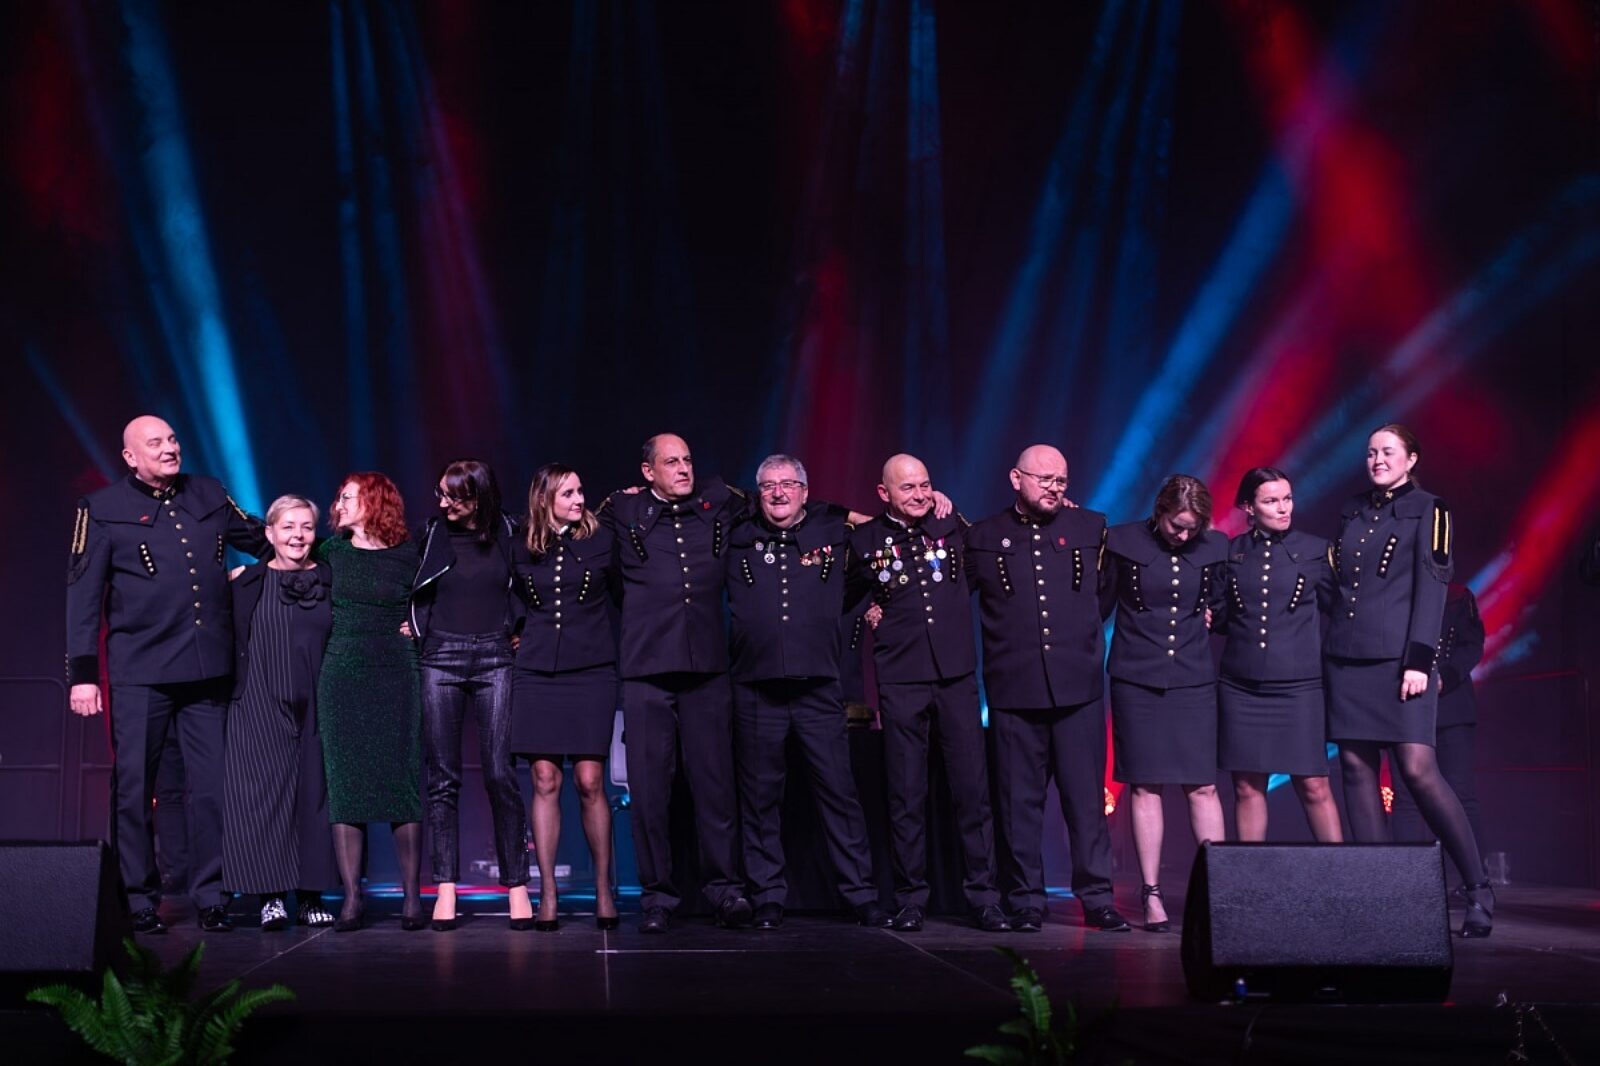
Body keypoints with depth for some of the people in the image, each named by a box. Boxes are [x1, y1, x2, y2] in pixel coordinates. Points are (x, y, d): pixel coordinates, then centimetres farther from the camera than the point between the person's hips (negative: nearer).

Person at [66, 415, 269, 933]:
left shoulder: (208, 495, 11)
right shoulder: (103, 510, 2)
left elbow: (259, 538, 27)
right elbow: (83, 595, 0)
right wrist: (83, 673, -5)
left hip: (208, 669, 3)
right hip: (139, 671, -3)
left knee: (211, 786, 3)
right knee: (134, 787, 2)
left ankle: (210, 896, 12)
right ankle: (139, 901, 13)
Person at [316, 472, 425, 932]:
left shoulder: (407, 555, 1)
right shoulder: (333, 551, 8)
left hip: (395, 675, -3)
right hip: (341, 674, 3)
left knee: (401, 782, -3)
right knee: (344, 783, -1)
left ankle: (412, 897, 2)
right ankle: (351, 899, 2)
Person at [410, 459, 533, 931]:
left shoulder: (508, 534, 4)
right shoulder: (432, 534, 6)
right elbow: (413, 590, 19)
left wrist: (518, 630, 3)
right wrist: (417, 627, 6)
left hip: (494, 658, -1)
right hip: (442, 658, 1)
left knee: (500, 773, -7)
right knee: (442, 777, -1)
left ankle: (516, 885, -1)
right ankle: (445, 889, 0)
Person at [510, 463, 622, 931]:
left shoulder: (601, 539, 3)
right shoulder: (523, 549, 6)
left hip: (590, 672, -1)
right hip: (537, 673, 1)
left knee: (590, 782, -4)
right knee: (545, 781, 0)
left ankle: (604, 889, 7)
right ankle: (547, 894, 4)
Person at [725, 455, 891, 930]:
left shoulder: (833, 531, 8)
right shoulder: (739, 539, 9)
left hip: (819, 688, -1)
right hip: (756, 689, 1)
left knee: (839, 792, -1)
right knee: (760, 797, 4)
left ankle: (862, 896, 6)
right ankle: (767, 899, 12)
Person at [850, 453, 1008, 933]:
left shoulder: (951, 528, 7)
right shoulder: (866, 541, 4)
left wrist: (947, 512, 16)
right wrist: (868, 612, 0)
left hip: (956, 674, 1)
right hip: (900, 680, -1)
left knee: (973, 789, -1)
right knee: (906, 794, 2)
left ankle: (983, 897, 5)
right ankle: (910, 899, 10)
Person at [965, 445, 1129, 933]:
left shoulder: (1091, 528, 10)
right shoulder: (983, 537, 7)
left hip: (1079, 687, 1)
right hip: (1014, 689, -1)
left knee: (1087, 797, 2)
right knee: (1020, 801, 3)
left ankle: (1097, 898, 8)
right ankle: (1025, 901, 11)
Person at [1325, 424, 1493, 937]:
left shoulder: (1427, 510, 0)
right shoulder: (1353, 511, 16)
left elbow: (1432, 586, -7)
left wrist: (1419, 659, -15)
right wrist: (1330, 646, 12)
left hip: (1399, 657, -6)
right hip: (1347, 657, 6)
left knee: (1419, 770, -13)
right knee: (1357, 766, 1)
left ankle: (1478, 889, -3)